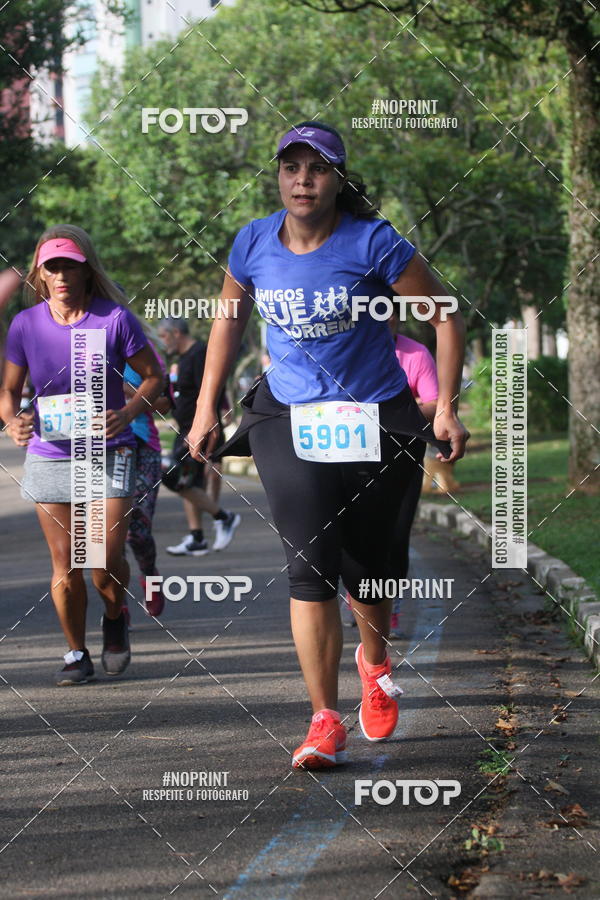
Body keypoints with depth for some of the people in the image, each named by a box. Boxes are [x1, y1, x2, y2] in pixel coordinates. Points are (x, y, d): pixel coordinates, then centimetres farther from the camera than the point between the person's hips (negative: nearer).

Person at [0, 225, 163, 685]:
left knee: (106, 559, -9)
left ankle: (115, 618, 25)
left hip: (108, 452, -2)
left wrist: (127, 414, -19)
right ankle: (76, 653, 24)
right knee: (65, 568, 3)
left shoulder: (115, 318, -10)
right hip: (49, 455, 2)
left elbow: (153, 376, -1)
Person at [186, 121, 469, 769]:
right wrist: (205, 410, 12)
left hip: (373, 421, -1)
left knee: (364, 568, 6)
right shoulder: (254, 243, -2)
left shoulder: (373, 244, -12)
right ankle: (324, 722, -8)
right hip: (287, 422, 1)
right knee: (309, 568, -12)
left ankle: (374, 662, 41)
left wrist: (447, 409, -9)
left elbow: (445, 319, -4)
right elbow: (228, 320, 15)